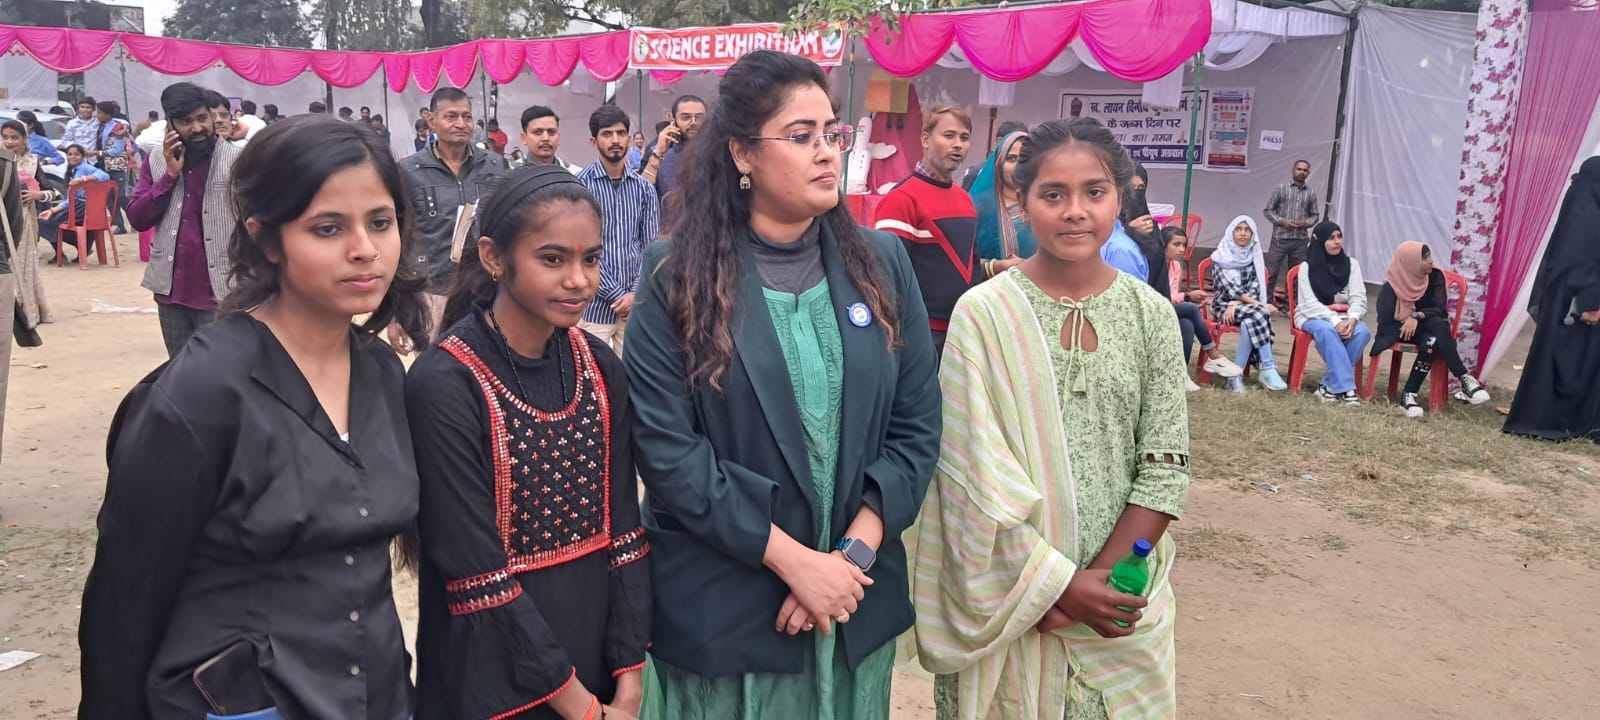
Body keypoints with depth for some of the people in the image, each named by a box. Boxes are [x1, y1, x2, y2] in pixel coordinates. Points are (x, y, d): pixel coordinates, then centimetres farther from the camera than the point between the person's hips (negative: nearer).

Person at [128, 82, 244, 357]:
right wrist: (170, 175, -8)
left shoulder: (236, 159, -7)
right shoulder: (157, 161, 8)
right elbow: (137, 219, 2)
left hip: (220, 292, -5)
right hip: (171, 291, 5)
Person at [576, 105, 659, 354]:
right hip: (595, 305, -3)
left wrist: (635, 293, -7)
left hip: (636, 304, 4)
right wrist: (617, 294, -11)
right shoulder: (581, 184, -4)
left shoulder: (644, 189, 8)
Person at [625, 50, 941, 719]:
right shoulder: (676, 277, -9)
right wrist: (793, 560, -16)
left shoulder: (882, 263, 1)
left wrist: (855, 553, -11)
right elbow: (665, 446, -14)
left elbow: (916, 425, -1)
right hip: (719, 611, -3)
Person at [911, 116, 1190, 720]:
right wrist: (1057, 582, -15)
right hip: (1009, 596, -2)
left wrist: (1101, 572, -13)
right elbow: (978, 473, -12)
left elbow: (1165, 467, -3)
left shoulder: (1150, 314, -1)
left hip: (1121, 591, 2)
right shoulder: (984, 313, -10)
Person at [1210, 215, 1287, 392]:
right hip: (1223, 305, -3)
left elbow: (1254, 287, 0)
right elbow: (1230, 287, -12)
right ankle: (1268, 369, -32)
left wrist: (1236, 304, -18)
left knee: (1250, 322, -34)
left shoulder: (1254, 256, 10)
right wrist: (1260, 305, -21)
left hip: (1247, 306, 3)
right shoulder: (1222, 256, -1)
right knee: (1258, 314, -32)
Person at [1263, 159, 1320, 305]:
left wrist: (1306, 223, -6)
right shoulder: (1281, 189, 1)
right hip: (1280, 238, -3)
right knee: (1270, 272, -6)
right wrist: (1282, 221, -13)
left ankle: (1290, 304, 16)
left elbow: (1315, 215, 15)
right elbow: (1268, 210, 1)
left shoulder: (1311, 193, 9)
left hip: (1301, 240, 3)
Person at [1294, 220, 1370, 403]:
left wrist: (1352, 318, -24)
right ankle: (1345, 387, -36)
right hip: (1312, 316, -3)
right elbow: (1310, 303, -11)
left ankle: (1329, 385, -25)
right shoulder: (1307, 267, -3)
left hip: (1343, 317, 3)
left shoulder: (1351, 264, 7)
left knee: (1363, 331, -30)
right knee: (1327, 330, -38)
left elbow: (1358, 297, -2)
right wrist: (1335, 321, -26)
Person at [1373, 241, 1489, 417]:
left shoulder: (1435, 276, -6)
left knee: (1429, 343, -36)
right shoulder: (1391, 287, -13)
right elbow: (1385, 324, -13)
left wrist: (1417, 316, -28)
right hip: (1400, 331, -3)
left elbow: (1441, 309, -14)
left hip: (1428, 329, 3)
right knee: (1431, 342, -36)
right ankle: (1465, 380, -35)